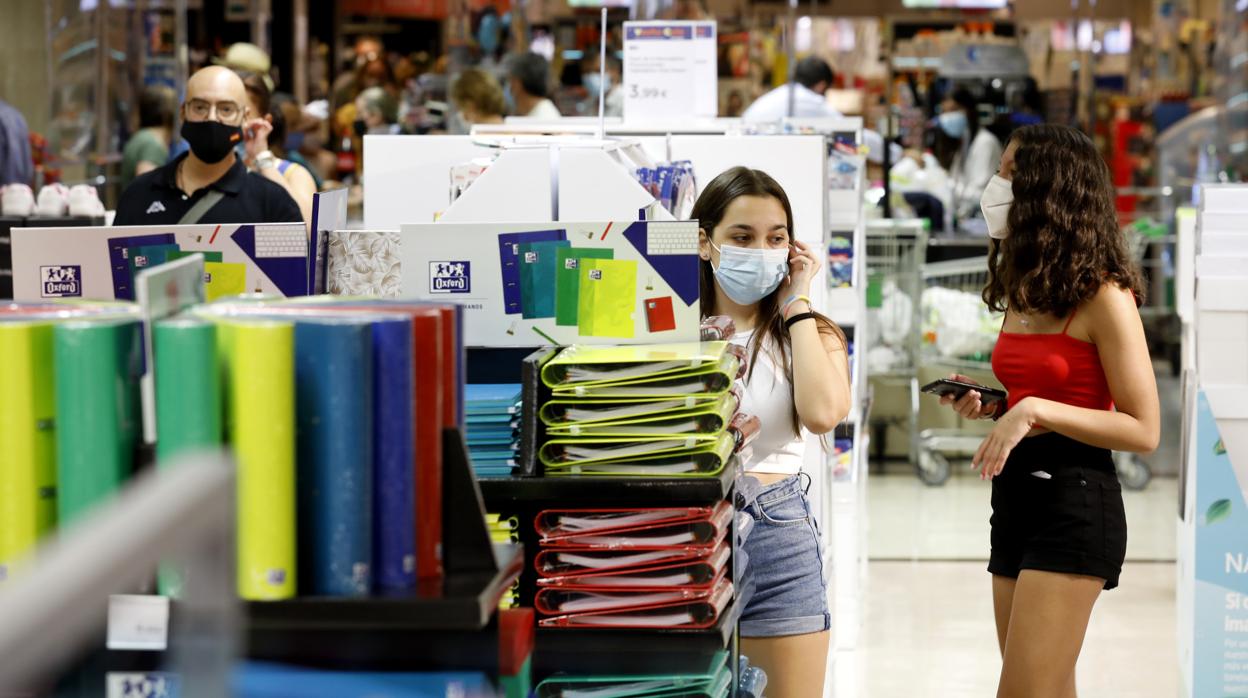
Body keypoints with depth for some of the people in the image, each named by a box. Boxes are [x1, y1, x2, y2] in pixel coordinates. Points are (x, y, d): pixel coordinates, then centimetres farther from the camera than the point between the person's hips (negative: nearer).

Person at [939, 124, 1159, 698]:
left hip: (1073, 504, -8)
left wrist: (1036, 411, -22)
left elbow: (1143, 430, -14)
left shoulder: (1104, 296, -12)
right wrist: (987, 405, 5)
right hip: (1014, 500, 8)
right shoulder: (1023, 292, 12)